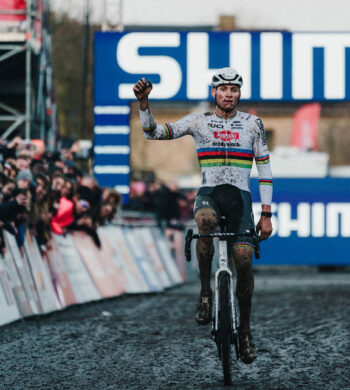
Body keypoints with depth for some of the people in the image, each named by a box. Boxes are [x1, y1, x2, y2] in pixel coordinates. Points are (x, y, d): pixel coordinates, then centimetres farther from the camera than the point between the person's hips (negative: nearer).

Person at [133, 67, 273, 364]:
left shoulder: (252, 123, 7)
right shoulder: (199, 121, 6)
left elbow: (265, 170, 9)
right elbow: (153, 133, 1)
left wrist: (266, 214, 3)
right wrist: (143, 102, -16)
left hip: (240, 195, 1)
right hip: (209, 193, -1)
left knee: (244, 262, -13)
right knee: (205, 221, -38)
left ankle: (245, 329, 6)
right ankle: (205, 292, -23)